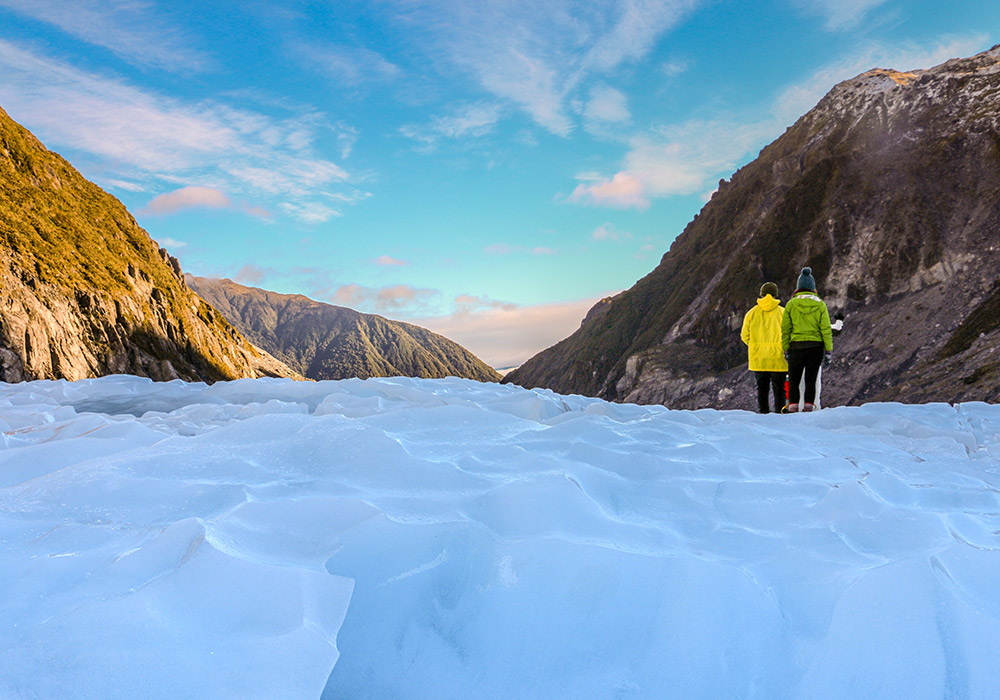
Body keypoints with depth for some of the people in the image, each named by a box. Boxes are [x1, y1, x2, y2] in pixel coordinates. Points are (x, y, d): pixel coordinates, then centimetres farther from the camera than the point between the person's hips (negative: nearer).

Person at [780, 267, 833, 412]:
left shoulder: (791, 304, 0)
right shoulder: (820, 304, 1)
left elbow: (785, 330, 1)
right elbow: (826, 330, 0)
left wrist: (786, 351, 8)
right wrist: (828, 352, 4)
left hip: (796, 346, -1)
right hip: (816, 347, 1)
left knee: (793, 381, 6)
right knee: (811, 381, 7)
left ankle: (793, 409, -2)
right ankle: (808, 407, 4)